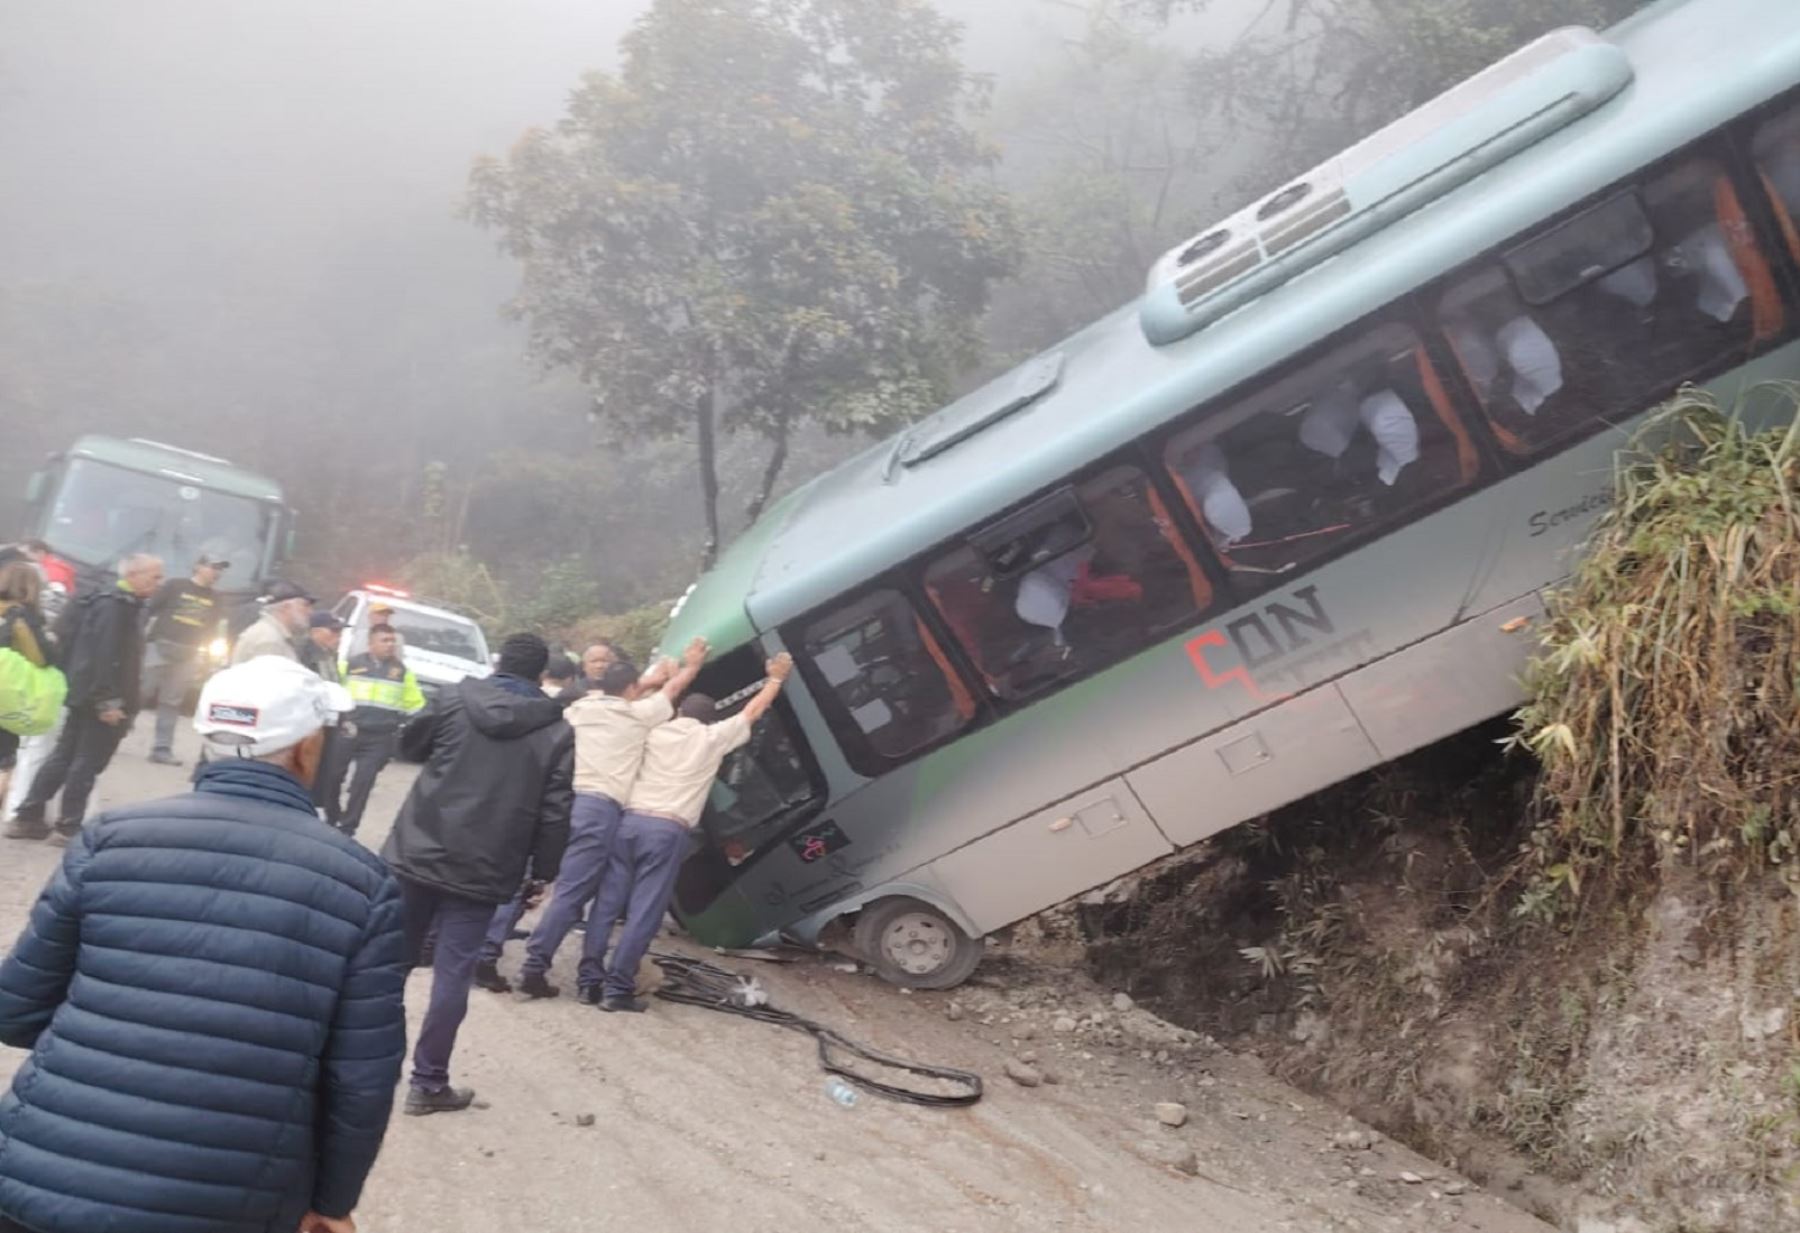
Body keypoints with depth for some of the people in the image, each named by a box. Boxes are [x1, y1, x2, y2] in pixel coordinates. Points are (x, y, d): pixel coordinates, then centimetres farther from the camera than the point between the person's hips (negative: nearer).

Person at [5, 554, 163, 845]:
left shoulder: (119, 603, 15)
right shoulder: (116, 605, -18)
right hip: (98, 700, -10)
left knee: (64, 757, 14)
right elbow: (105, 656, -26)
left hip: (84, 696, 10)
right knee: (87, 763, -2)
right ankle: (68, 827, 5)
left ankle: (27, 818, 19)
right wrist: (108, 701, -26)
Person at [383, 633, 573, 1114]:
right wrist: (544, 871, 4)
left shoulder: (455, 699, 0)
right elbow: (554, 814, -6)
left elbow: (409, 746, 16)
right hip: (482, 871, -2)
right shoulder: (557, 732, -4)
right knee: (453, 975, 5)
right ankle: (428, 1084, 10)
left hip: (418, 853, 2)